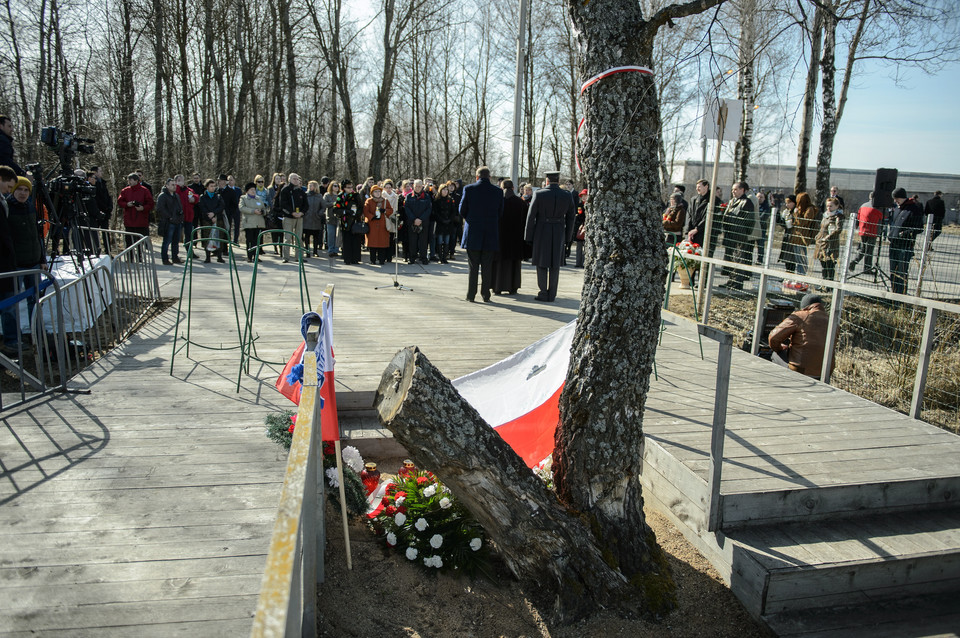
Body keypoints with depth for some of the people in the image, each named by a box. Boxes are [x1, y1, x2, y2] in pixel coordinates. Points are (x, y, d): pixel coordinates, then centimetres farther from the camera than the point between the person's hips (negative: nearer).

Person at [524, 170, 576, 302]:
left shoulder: (539, 194, -7)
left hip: (541, 232, -2)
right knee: (555, 265, 9)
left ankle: (543, 293, 5)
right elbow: (571, 217, 6)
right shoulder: (567, 196, 0)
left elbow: (531, 216, -7)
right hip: (559, 233, 2)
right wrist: (568, 236, 15)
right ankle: (552, 295, 10)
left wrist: (528, 236, 0)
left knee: (542, 263, 7)